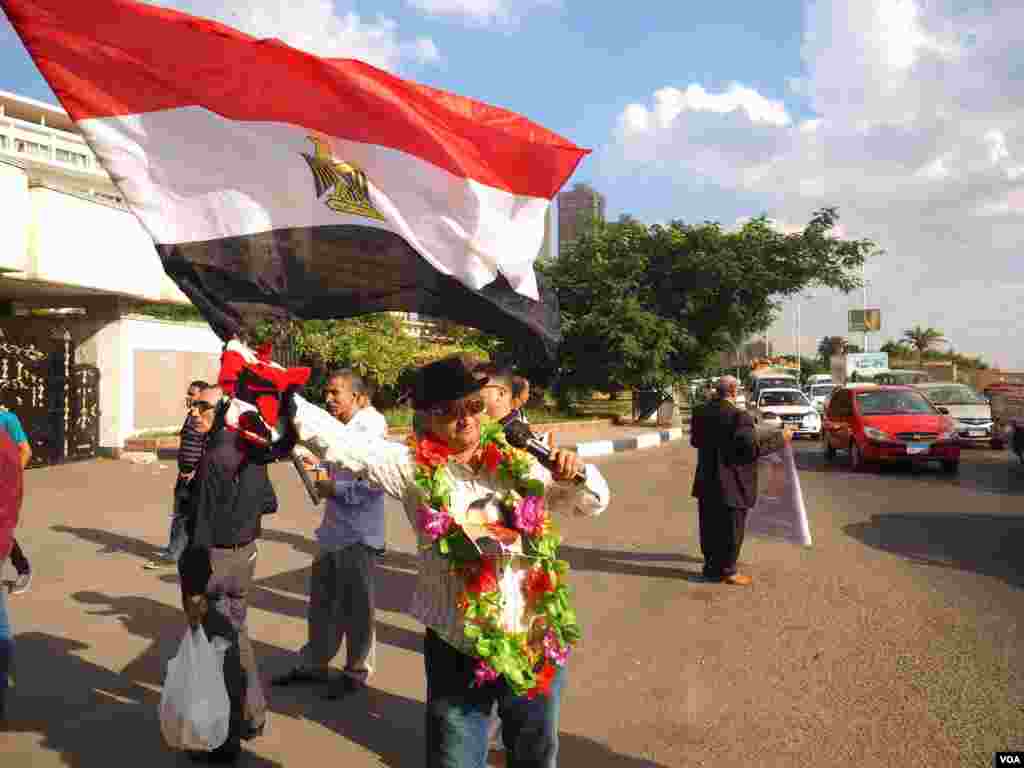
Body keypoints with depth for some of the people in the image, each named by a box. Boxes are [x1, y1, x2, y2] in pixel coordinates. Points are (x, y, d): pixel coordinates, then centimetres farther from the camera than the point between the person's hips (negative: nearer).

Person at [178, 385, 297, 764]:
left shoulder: (213, 458, -21)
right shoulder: (252, 451, 2)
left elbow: (203, 526, -22)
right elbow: (269, 504, 12)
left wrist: (194, 589, -20)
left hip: (214, 558, -8)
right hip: (246, 554, 8)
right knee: (235, 635, 23)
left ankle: (225, 740, 17)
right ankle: (253, 715, 38)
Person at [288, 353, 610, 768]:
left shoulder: (518, 464, 1)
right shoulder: (414, 468, -6)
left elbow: (593, 502, 9)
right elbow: (339, 441, -17)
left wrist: (578, 474, -12)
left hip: (537, 643, 3)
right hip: (459, 650, -2)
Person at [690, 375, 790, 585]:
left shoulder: (701, 412, 2)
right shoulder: (739, 417, -20)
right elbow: (752, 448, -21)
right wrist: (779, 438, -10)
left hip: (706, 481, 7)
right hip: (730, 483, -7)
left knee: (710, 525, 19)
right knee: (731, 528, 7)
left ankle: (711, 565, 32)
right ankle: (728, 571, 16)